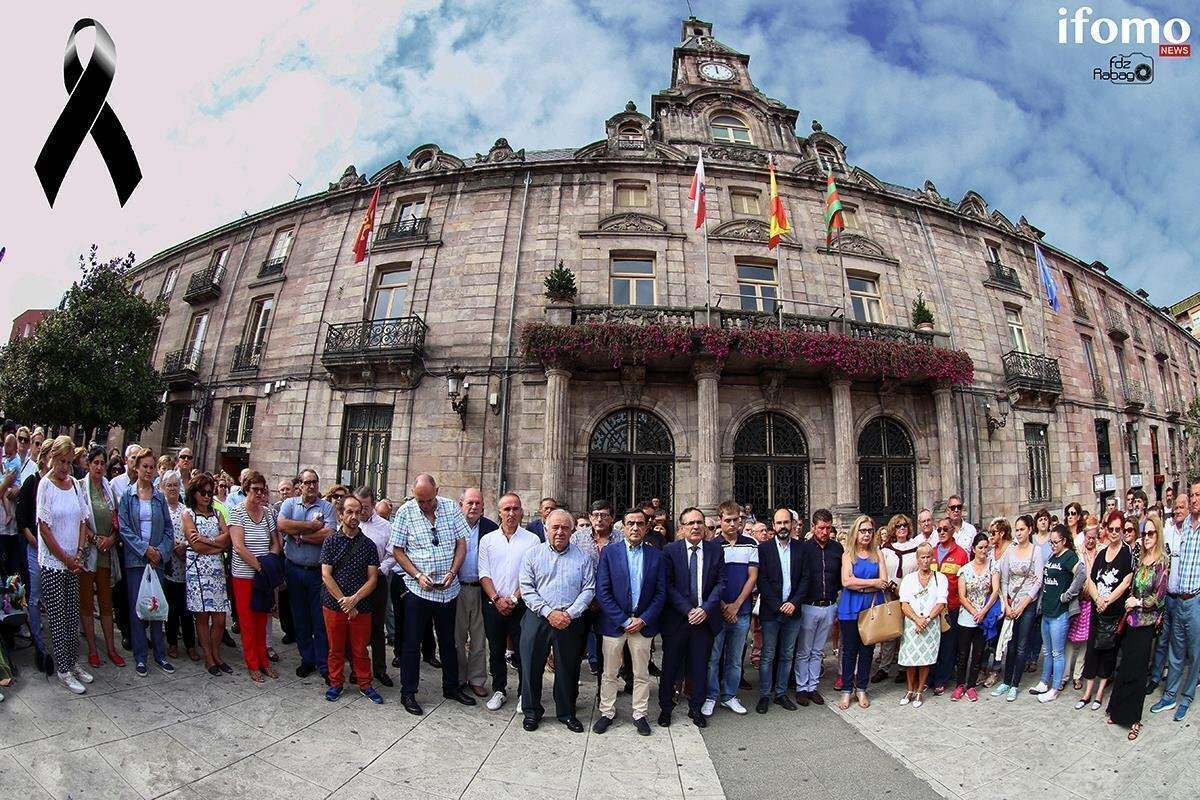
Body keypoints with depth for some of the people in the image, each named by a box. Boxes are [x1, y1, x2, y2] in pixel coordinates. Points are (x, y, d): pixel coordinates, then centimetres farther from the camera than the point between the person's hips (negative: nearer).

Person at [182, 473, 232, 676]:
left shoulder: (215, 513, 14)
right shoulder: (188, 514, 0)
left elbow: (227, 537, 0)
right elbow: (196, 546, -10)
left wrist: (207, 541, -13)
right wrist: (219, 545, -2)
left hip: (217, 568, 4)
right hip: (197, 569, -4)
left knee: (220, 617, 2)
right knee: (202, 616, 3)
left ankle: (216, 655, 18)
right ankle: (208, 658, 15)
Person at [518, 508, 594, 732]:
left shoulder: (582, 557, 5)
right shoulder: (533, 554, 3)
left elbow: (589, 589, 1)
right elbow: (527, 588, -3)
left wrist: (570, 614, -11)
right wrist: (548, 612, -12)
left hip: (571, 621, 1)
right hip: (538, 618, 0)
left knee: (568, 669, 9)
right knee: (532, 666, 6)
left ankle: (566, 712, 27)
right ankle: (531, 711, 25)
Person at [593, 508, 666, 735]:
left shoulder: (656, 555, 1)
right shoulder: (609, 553, -4)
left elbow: (661, 593, 1)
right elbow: (602, 591, -8)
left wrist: (643, 620, -9)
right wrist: (624, 620, -12)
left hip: (643, 624, 1)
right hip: (614, 622, -1)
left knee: (642, 674, 13)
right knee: (609, 673, 11)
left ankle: (640, 715, 29)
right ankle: (607, 712, 28)